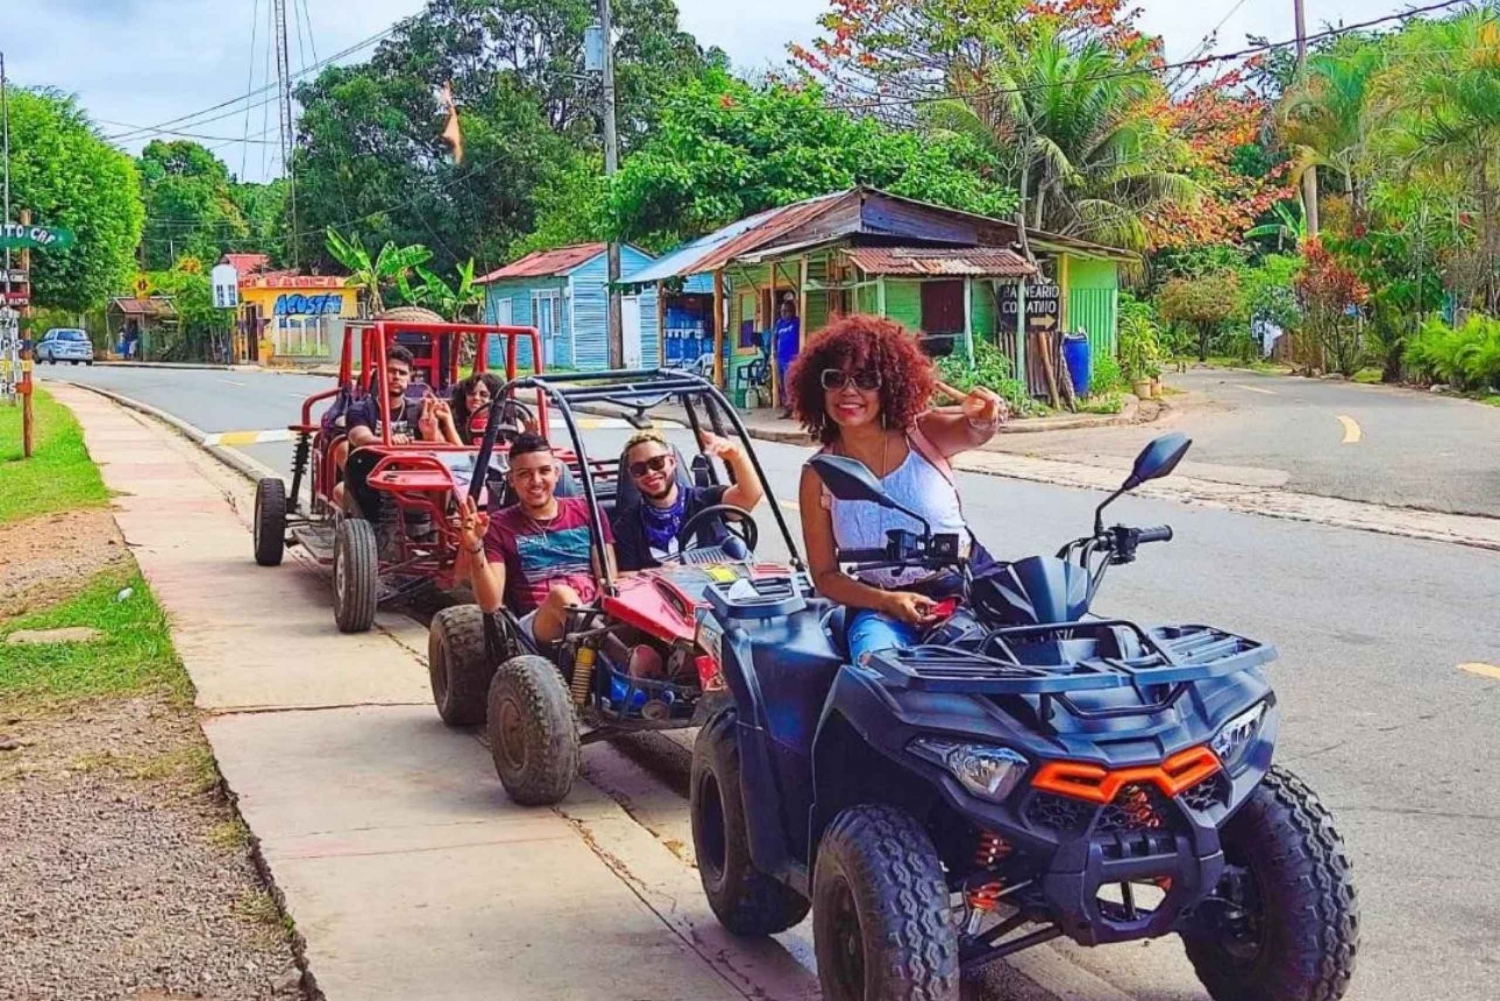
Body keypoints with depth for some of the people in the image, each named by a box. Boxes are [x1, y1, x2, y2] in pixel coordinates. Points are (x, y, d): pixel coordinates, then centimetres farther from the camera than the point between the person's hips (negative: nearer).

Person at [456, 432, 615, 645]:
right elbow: (491, 604, -3)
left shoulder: (587, 512, 14)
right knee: (560, 594, -35)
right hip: (535, 626, -2)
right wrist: (476, 549, -18)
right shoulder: (500, 527, 8)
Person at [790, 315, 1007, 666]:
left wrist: (983, 421, -51)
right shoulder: (818, 475, 0)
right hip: (879, 607, 0)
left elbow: (971, 431, -26)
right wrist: (887, 601, -14)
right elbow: (825, 575, 3)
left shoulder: (923, 434, -3)